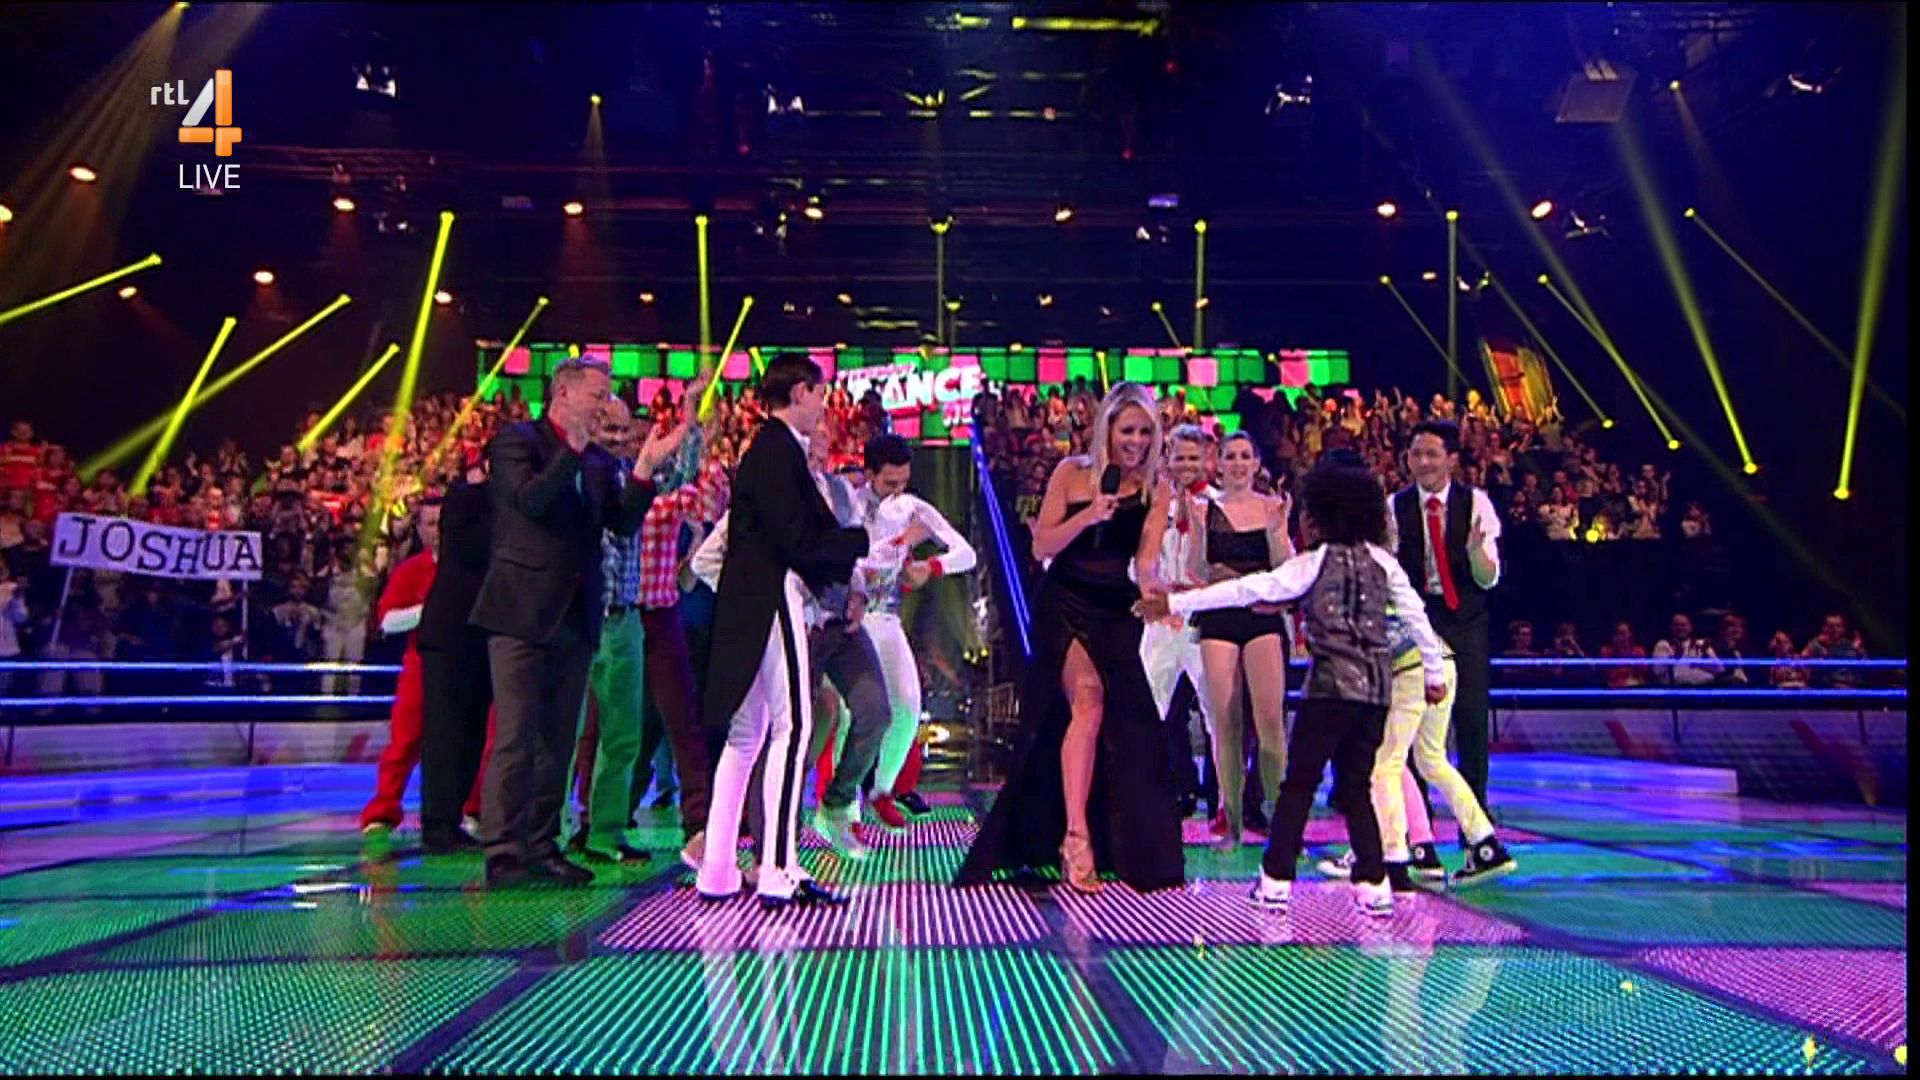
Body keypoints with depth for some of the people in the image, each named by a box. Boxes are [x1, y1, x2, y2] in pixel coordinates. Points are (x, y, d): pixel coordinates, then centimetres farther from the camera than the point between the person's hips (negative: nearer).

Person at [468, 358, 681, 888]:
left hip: (575, 614, 7)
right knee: (516, 738, -7)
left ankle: (542, 846, 18)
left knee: (558, 740, 10)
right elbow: (530, 500, -17)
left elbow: (624, 523, 5)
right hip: (523, 610, -6)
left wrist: (643, 470, -6)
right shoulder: (518, 440, 0)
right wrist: (573, 450, -19)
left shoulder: (598, 460, 16)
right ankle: (503, 852, -1)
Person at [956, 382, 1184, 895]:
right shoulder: (1072, 472, -3)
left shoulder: (1157, 487, 1)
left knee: (1127, 724, 2)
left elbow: (1146, 559, -8)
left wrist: (1153, 590, -29)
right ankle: (1076, 837, -20)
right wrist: (1090, 513, -18)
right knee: (1088, 698, -22)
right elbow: (1042, 546, -6)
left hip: (1117, 610, 3)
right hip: (1064, 603, -3)